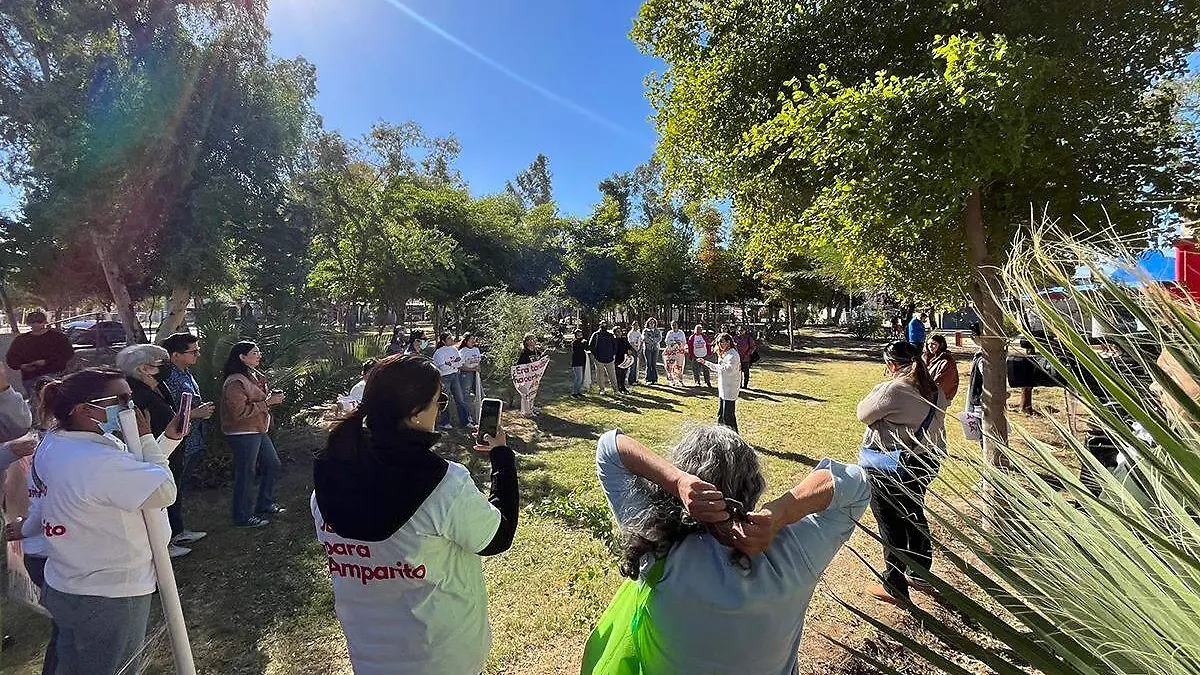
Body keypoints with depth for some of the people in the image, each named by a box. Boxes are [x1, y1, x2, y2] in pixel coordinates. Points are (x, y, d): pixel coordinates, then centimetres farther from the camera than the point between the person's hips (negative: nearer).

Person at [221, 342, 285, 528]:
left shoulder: (255, 376, 10)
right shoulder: (235, 382, -18)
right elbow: (240, 411, -25)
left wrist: (273, 396, 4)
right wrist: (268, 402, -22)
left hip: (259, 431, 10)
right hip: (243, 434, -10)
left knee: (273, 465, 16)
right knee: (245, 474, 2)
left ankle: (264, 505, 31)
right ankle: (243, 517, 16)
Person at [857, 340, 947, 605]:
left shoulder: (892, 389, -25)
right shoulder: (935, 390, 1)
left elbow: (864, 414, -14)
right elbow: (936, 425, 12)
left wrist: (878, 390, 0)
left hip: (889, 470, -8)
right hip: (925, 464, 8)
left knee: (891, 525, 6)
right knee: (914, 517, 23)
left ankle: (894, 588, 19)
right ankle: (919, 574, 41)